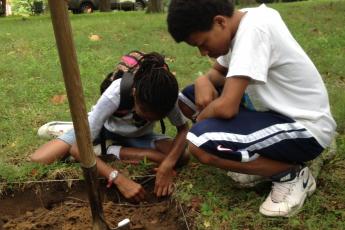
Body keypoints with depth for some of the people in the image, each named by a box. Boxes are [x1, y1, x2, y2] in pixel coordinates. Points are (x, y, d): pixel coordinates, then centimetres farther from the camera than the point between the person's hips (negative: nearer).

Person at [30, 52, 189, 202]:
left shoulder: (164, 98, -33)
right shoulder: (114, 95, -41)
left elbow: (183, 129, -19)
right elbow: (79, 146, -41)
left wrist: (167, 164, -38)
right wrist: (119, 179, -52)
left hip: (136, 136, 3)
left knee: (182, 156, -27)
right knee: (37, 160, -23)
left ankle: (112, 152, -12)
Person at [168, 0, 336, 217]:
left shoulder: (254, 29, -26)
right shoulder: (239, 26, 1)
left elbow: (226, 108, -31)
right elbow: (217, 72, 16)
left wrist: (200, 119, -9)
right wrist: (203, 81, -9)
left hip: (305, 128, -9)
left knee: (200, 143, -28)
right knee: (189, 97, 6)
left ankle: (292, 175, -6)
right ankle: (263, 158, 11)